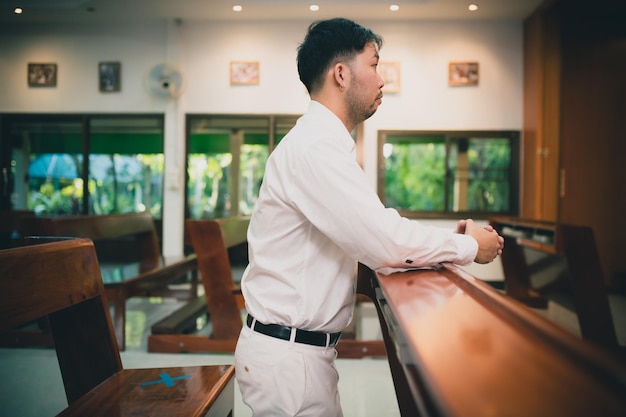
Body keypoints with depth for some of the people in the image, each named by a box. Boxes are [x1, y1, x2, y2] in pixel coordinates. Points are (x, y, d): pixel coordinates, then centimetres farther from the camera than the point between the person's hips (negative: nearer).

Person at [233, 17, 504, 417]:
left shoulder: (325, 143, 13)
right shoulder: (314, 146, -20)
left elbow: (370, 234, 13)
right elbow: (385, 241, -24)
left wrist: (450, 240, 3)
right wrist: (469, 246, -9)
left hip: (303, 347, 9)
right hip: (288, 352, -9)